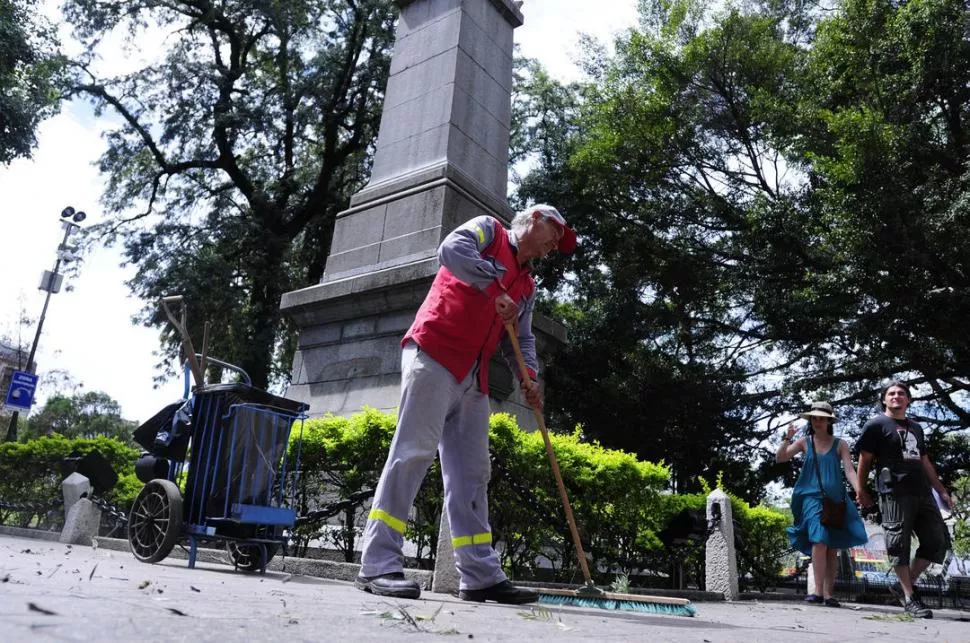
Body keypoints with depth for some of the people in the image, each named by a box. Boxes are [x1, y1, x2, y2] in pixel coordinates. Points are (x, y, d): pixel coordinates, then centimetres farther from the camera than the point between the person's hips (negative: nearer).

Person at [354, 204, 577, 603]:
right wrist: (495, 288, -13)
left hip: (474, 379, 8)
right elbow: (451, 250, -12)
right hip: (434, 356, -8)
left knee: (471, 473, 4)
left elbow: (522, 339, 18)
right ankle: (378, 565, -10)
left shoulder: (528, 288, 26)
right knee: (413, 452, -13)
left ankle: (481, 576, 7)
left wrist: (529, 377, 0)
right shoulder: (488, 229, 9)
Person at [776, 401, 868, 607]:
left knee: (833, 547, 3)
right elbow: (780, 458, 1)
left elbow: (849, 470, -3)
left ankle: (829, 593, 10)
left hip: (835, 499, 1)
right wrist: (787, 438, -13)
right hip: (812, 497, -1)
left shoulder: (839, 445, 5)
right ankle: (818, 591, -16)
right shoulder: (804, 442, 6)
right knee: (819, 541, -17)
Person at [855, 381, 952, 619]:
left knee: (937, 542, 5)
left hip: (922, 493, 7)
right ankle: (909, 598, 4)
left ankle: (904, 585, 16)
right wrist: (861, 489, -2)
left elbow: (925, 462, 25)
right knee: (900, 545, -4)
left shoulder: (916, 428, 22)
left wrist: (942, 490, 21)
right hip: (894, 493, -7)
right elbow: (865, 459, 0)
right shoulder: (876, 425, 2)